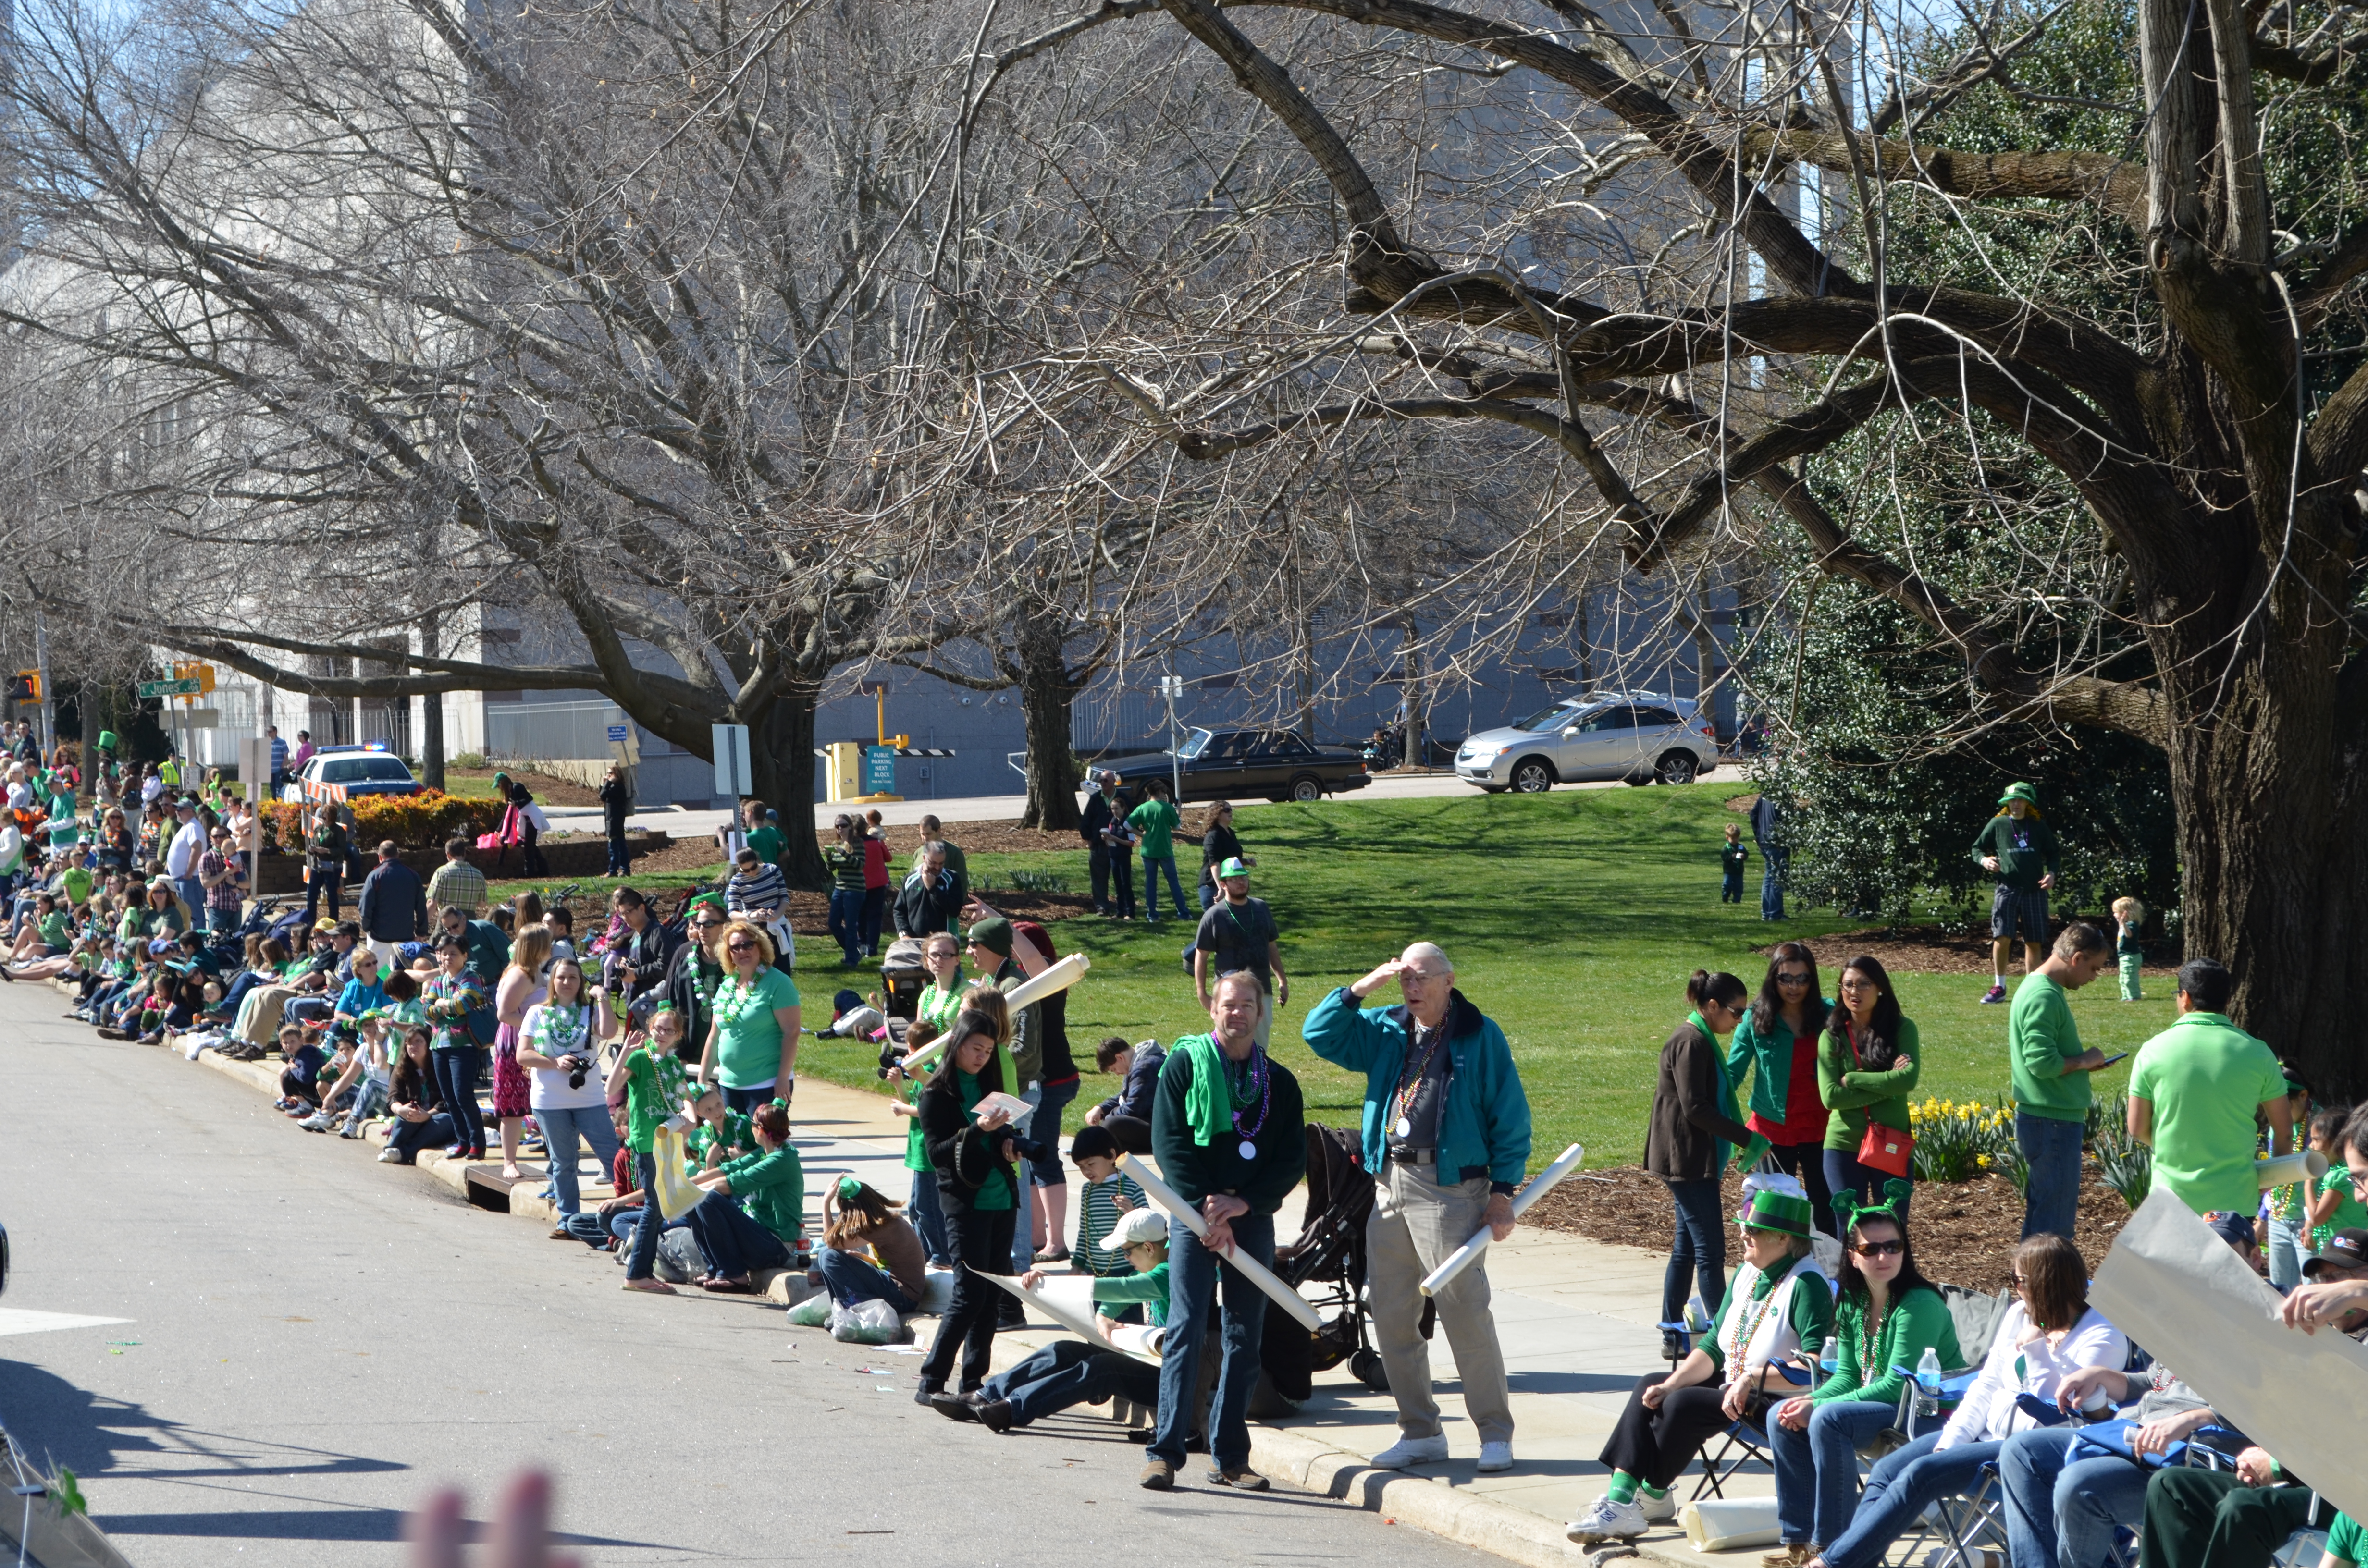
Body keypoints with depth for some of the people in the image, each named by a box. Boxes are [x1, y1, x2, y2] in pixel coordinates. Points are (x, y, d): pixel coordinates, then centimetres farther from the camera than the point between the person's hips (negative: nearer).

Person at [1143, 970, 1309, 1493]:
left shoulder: (1279, 1082, 10)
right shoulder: (1185, 1065, 3)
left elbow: (1293, 1161, 5)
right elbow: (1169, 1144, -3)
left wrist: (1242, 1203, -10)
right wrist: (1206, 1209, -12)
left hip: (1253, 1220, 3)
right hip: (1193, 1216, -3)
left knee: (1244, 1337, 3)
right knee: (1186, 1330, -10)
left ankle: (1229, 1457, 7)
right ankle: (1167, 1451, -11)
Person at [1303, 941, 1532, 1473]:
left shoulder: (1479, 1035, 0)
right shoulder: (1385, 1030, 13)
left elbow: (1510, 1116, 0)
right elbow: (1319, 1034, 11)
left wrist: (1503, 1191, -6)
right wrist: (1361, 989, 0)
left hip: (1450, 1186, -6)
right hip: (1390, 1185, 6)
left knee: (1465, 1310, -10)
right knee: (1391, 1314, 6)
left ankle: (1496, 1433, -3)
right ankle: (1421, 1432, 15)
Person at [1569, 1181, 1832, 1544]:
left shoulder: (1807, 1285, -18)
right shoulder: (1747, 1276, 10)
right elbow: (1713, 1346, 9)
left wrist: (1752, 1378, -29)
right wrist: (1672, 1383, -6)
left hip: (1774, 1403, -10)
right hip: (1732, 1383, 10)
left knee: (1683, 1405, -23)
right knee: (1651, 1387, -1)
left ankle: (1651, 1498, -7)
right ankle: (1620, 1495, -12)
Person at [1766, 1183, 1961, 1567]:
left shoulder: (1919, 1304, -20)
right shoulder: (1852, 1304, 5)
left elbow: (1897, 1385, -23)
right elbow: (1847, 1375, 9)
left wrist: (1818, 1406, -21)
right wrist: (1809, 1401, -13)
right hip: (1873, 1404, 9)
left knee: (1829, 1419, -29)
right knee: (1782, 1418, 2)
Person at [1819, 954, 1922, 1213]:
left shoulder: (1902, 1029, 0)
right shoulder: (1832, 1036, 1)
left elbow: (1909, 1079, -16)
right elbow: (1830, 1097, -10)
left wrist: (1852, 1079, -11)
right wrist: (1886, 1086, -13)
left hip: (1892, 1146, -1)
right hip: (1844, 1146, 1)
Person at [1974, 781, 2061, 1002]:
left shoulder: (2039, 827, 10)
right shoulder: (1998, 824, 6)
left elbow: (2052, 854, 18)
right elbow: (1977, 848, 14)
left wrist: (2051, 873, -1)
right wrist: (1984, 860, -8)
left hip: (2035, 890, 2)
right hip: (2007, 888, -2)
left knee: (2033, 942, 5)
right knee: (2002, 937, -12)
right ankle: (1999, 987, -1)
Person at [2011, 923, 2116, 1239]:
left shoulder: (2035, 988, 14)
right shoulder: (2044, 997, -18)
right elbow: (2042, 1062, -26)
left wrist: (2082, 1062, 10)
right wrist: (2083, 1061, -11)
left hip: (2049, 1121, 11)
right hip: (2052, 1124, -11)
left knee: (2040, 1211, 16)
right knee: (2054, 1224, -7)